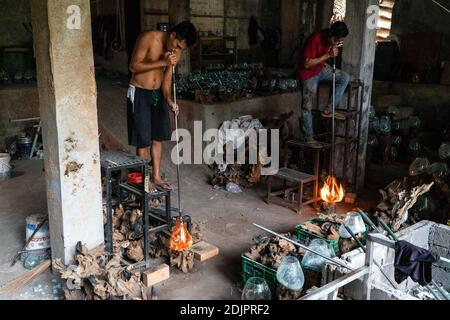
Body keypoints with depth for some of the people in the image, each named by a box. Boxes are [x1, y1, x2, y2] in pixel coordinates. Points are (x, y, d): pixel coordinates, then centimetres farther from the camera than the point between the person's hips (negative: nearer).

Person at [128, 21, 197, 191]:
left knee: (158, 138, 11)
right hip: (139, 94, -6)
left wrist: (168, 99, -19)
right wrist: (162, 62, -29)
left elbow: (166, 79, -1)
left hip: (158, 94, 6)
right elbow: (134, 66, -21)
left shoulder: (176, 51, -2)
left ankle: (156, 177, 24)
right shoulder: (148, 38, -19)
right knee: (143, 141, -1)